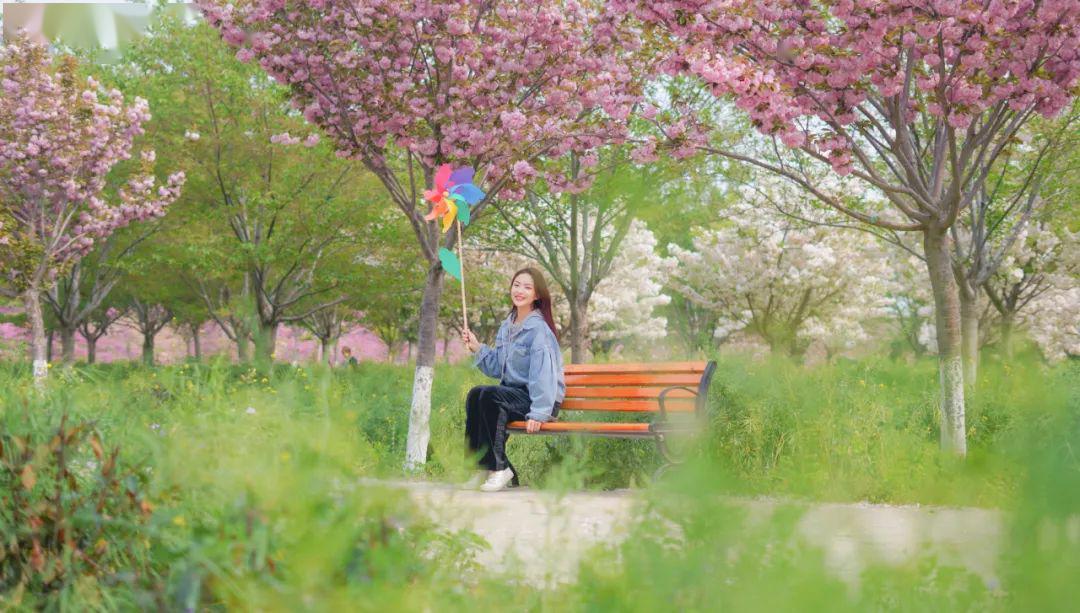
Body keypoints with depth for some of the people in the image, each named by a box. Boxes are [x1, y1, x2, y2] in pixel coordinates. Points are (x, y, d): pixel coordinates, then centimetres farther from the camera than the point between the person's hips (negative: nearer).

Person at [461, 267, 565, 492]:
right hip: (513, 394, 7)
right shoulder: (507, 326, 13)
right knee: (476, 394, -20)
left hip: (539, 401, -7)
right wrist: (477, 347, 3)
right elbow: (497, 368, 16)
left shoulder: (538, 328, -12)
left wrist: (538, 413, -25)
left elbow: (543, 372, -19)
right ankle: (484, 465, -16)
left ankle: (499, 468, -22)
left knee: (489, 396, -29)